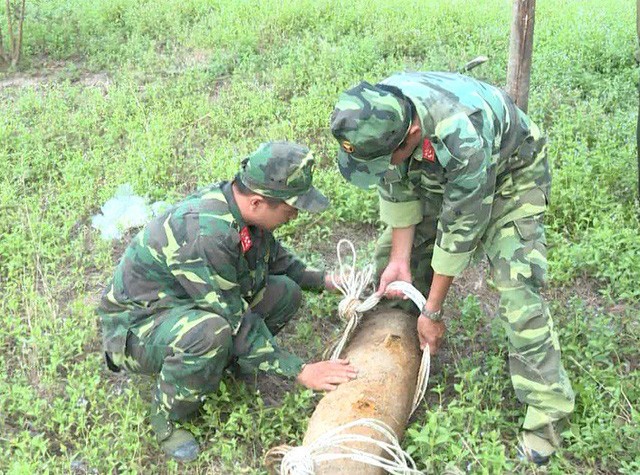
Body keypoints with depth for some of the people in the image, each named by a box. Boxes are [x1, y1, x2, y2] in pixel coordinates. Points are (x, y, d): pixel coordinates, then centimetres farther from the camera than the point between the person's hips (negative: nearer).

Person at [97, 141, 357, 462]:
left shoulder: (239, 206, -11)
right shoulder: (204, 236, -37)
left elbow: (275, 258, 12)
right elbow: (238, 324, -31)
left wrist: (324, 281, 6)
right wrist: (300, 372, -25)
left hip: (186, 304, 8)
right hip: (135, 325, -7)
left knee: (285, 292, -5)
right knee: (209, 333, -39)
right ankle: (166, 421, -12)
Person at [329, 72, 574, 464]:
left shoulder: (462, 138, -44)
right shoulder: (374, 119, -28)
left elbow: (460, 230, -32)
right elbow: (397, 189, -11)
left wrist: (433, 313, -22)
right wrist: (399, 259, -14)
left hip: (508, 171, -6)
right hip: (436, 172, 6)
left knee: (517, 286, -18)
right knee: (391, 256, 3)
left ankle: (547, 410, -8)